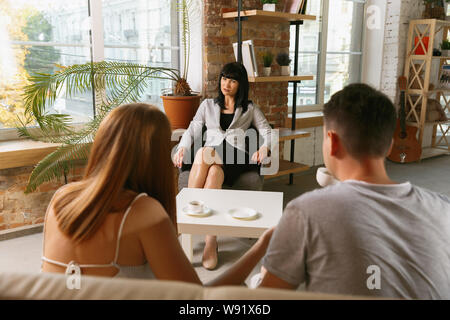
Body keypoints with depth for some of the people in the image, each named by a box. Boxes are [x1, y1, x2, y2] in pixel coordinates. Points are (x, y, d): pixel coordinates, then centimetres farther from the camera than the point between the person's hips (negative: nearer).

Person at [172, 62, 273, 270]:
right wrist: (182, 148, -2)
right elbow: (192, 131, 20)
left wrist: (264, 148, -9)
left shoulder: (250, 109, 26)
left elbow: (267, 132, 15)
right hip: (209, 159, 2)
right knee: (213, 173, -38)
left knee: (204, 153, -36)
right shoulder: (208, 105, 29)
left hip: (237, 159, -1)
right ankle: (211, 241, -42)